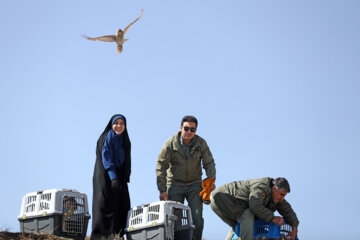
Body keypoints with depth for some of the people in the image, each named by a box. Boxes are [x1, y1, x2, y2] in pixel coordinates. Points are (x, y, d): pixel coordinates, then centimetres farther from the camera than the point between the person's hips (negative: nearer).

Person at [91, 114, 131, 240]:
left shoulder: (125, 142, 12)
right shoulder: (106, 138, -6)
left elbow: (127, 163, 14)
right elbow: (106, 159, -16)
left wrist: (125, 180, 2)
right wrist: (113, 178, -27)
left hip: (119, 178, 6)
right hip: (105, 176, -6)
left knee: (122, 205, -4)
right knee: (106, 203, -14)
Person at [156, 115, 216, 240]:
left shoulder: (201, 143, -5)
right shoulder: (170, 143, -11)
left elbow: (209, 164, 1)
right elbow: (161, 166, -9)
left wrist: (211, 181, -17)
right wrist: (162, 190, -15)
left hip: (194, 184, 1)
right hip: (175, 185, -1)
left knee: (197, 219, -7)